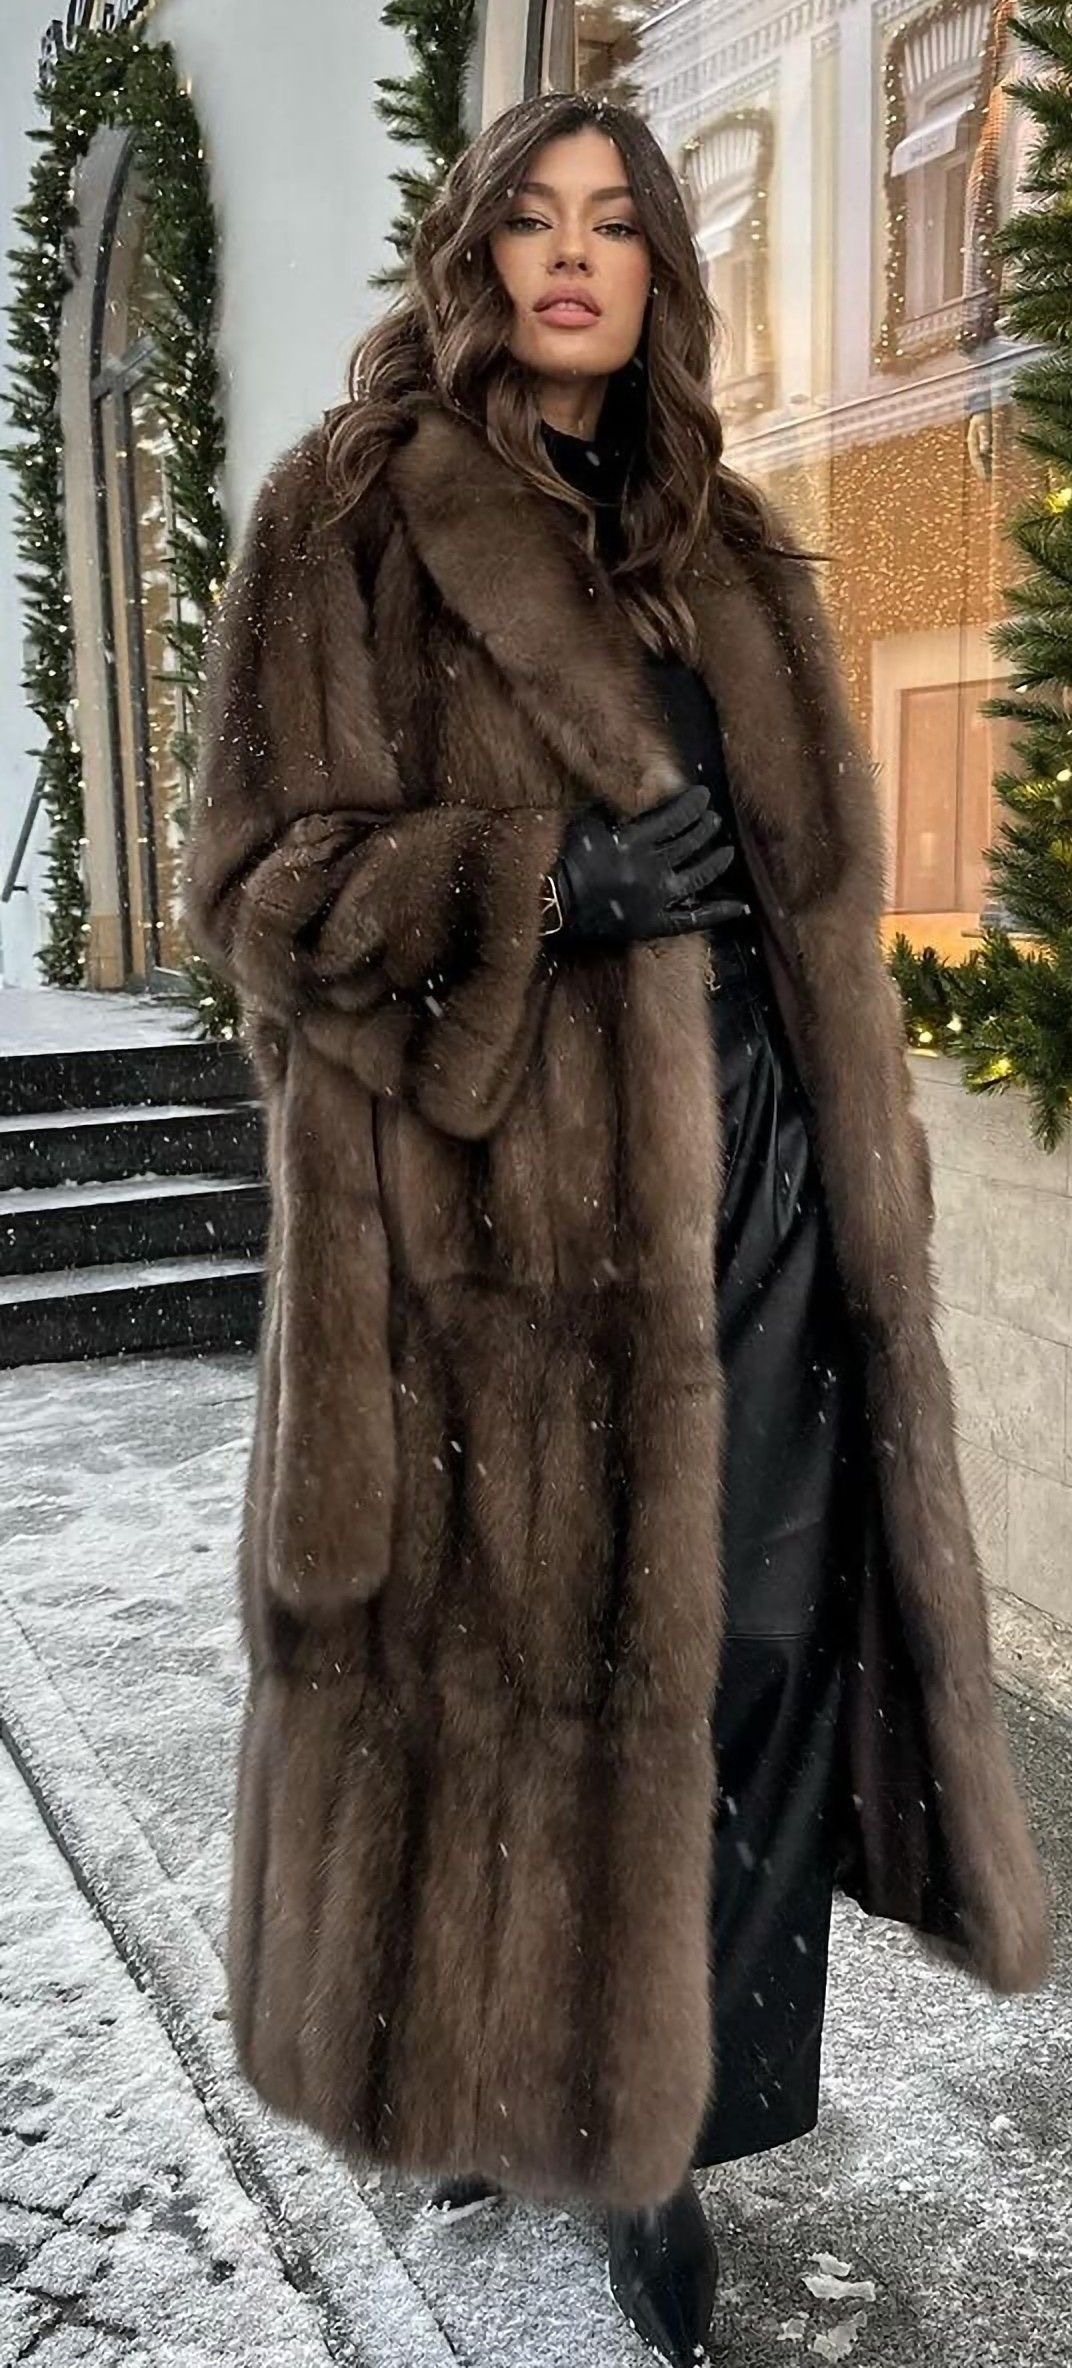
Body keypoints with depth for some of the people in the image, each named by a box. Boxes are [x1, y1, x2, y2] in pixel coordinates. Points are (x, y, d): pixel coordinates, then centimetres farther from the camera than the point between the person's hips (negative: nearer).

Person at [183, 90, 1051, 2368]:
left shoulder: (719, 540, 17)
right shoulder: (352, 518, 1)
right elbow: (258, 874, -5)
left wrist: (859, 1168, 16)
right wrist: (549, 880, -19)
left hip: (750, 1162, 5)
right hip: (505, 1184, -5)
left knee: (751, 1634, 5)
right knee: (523, 1642, 3)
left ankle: (656, 2112, 28)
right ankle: (501, 2078, 30)